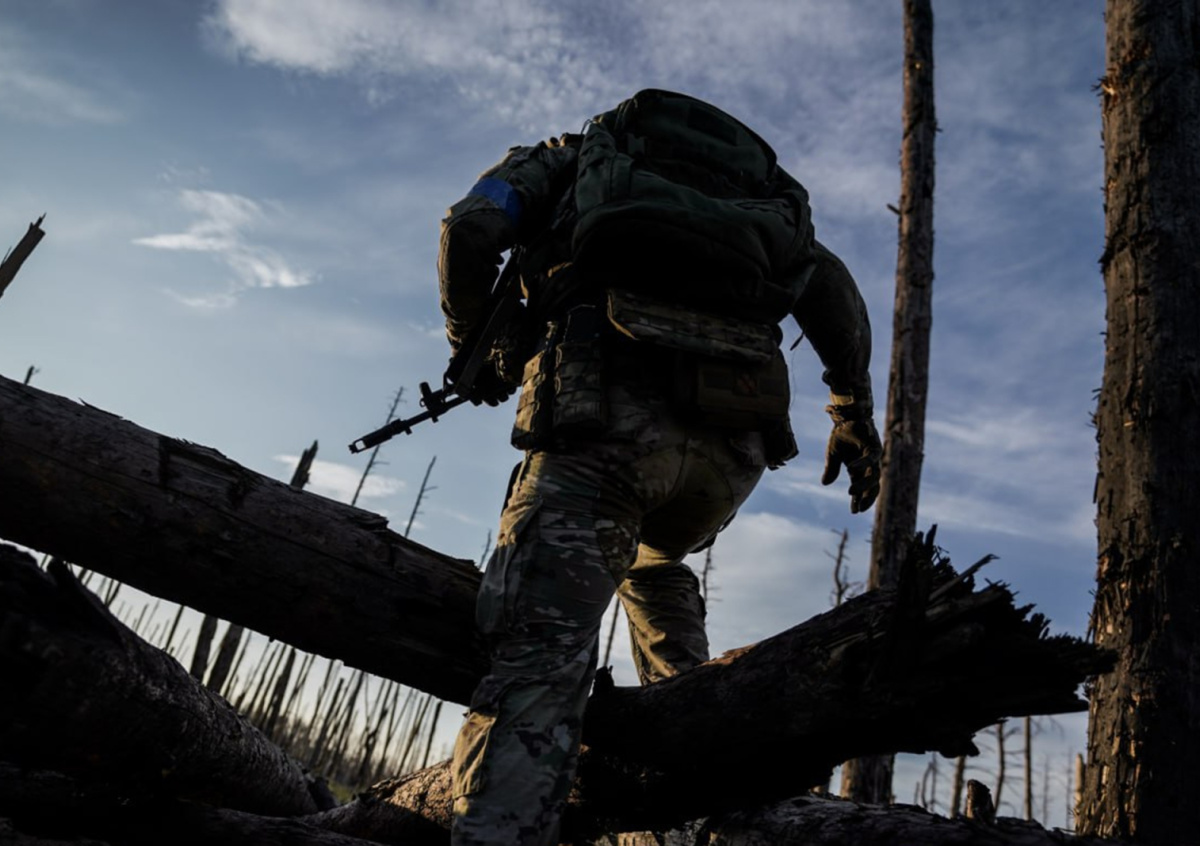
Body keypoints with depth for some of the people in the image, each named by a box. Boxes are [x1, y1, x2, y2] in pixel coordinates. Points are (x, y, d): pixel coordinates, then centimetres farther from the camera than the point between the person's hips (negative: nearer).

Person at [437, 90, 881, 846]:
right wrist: (854, 410, 23)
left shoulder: (568, 155, 30)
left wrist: (473, 345, 23)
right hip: (737, 432, 5)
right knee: (654, 564, 33)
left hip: (607, 400, -4)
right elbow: (828, 280, 21)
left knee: (540, 660, -12)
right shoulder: (755, 188, 39)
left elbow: (473, 227, 9)